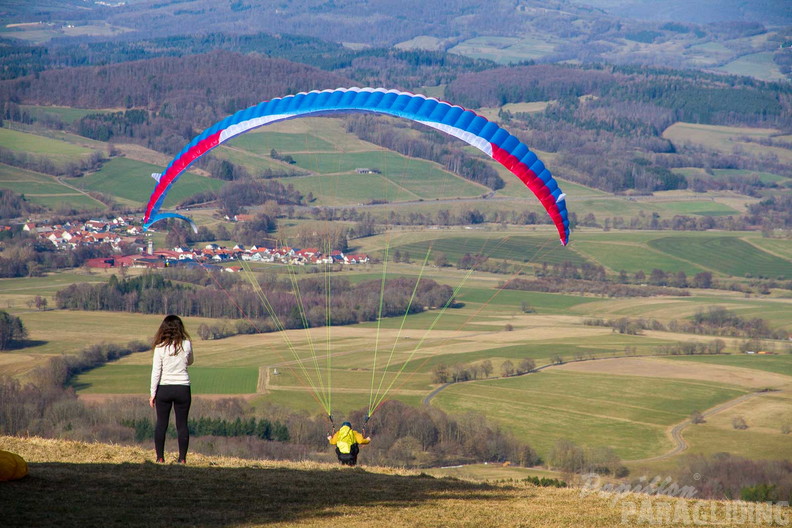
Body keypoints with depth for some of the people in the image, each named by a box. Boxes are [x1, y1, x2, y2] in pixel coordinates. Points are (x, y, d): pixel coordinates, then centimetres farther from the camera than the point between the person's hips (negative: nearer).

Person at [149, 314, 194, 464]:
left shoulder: (160, 347, -7)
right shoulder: (187, 345, -4)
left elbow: (156, 372, -6)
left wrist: (153, 394, 0)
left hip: (164, 389, -1)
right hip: (183, 388, 1)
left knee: (161, 424, 9)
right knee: (182, 424, 6)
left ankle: (160, 457, 9)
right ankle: (182, 458, 5)